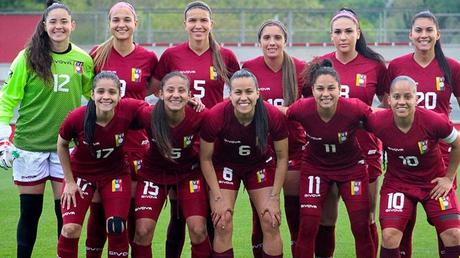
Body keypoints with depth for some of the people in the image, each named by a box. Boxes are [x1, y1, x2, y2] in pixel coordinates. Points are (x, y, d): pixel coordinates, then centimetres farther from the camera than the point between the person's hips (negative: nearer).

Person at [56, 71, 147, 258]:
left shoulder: (129, 110, -27)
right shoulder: (76, 118, -28)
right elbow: (62, 145, -7)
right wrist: (69, 181, -3)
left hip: (115, 173, 1)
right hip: (81, 173, -1)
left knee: (117, 228, -5)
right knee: (71, 229, -11)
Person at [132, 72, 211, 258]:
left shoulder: (198, 117, -25)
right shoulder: (148, 117, -27)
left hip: (189, 172, 0)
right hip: (154, 172, 0)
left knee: (198, 230, -10)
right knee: (143, 231, -8)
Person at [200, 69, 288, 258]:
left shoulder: (274, 116, -29)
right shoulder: (215, 117, -32)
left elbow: (282, 158, -12)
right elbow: (206, 159, -15)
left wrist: (274, 197, -12)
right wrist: (218, 198, -15)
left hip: (260, 165, 1)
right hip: (226, 165, -1)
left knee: (271, 224, -3)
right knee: (222, 226, -8)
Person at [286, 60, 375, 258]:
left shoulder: (355, 108, -30)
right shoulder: (302, 109, -27)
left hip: (352, 166, 0)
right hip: (315, 166, 0)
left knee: (361, 227, 1)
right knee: (307, 226, -6)